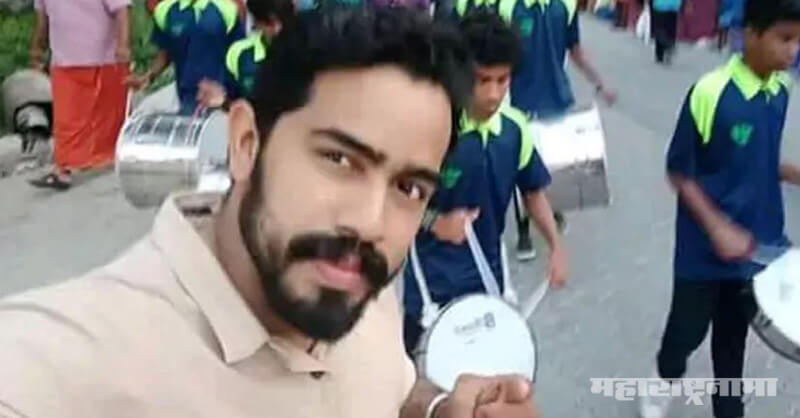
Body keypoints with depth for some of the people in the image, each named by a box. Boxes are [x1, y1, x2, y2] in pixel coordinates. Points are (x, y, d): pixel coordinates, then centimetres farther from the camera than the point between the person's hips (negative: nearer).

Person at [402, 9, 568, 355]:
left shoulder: (515, 129, -8)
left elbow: (534, 190, 6)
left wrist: (556, 246, -4)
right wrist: (434, 222, -28)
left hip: (486, 273, 4)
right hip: (430, 276, -4)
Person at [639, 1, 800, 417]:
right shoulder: (710, 93, -22)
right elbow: (679, 171, -15)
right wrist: (718, 229, -20)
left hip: (758, 241, 5)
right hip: (705, 247, -5)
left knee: (734, 334, 19)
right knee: (688, 328, 13)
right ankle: (664, 383, 44)